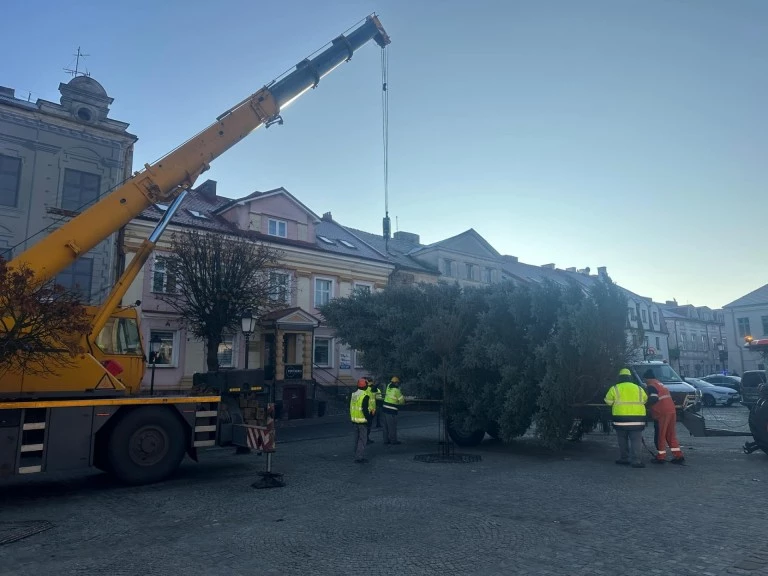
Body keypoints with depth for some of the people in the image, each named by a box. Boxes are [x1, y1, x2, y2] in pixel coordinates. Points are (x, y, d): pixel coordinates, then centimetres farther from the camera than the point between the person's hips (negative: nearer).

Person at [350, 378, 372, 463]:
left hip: (354, 419, 8)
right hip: (362, 420, -8)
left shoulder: (353, 394, 7)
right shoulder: (365, 396, -18)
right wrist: (368, 418, -13)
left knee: (357, 439, 18)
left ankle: (357, 456, 26)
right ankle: (359, 457, -4)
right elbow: (365, 409, -23)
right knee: (362, 439, -2)